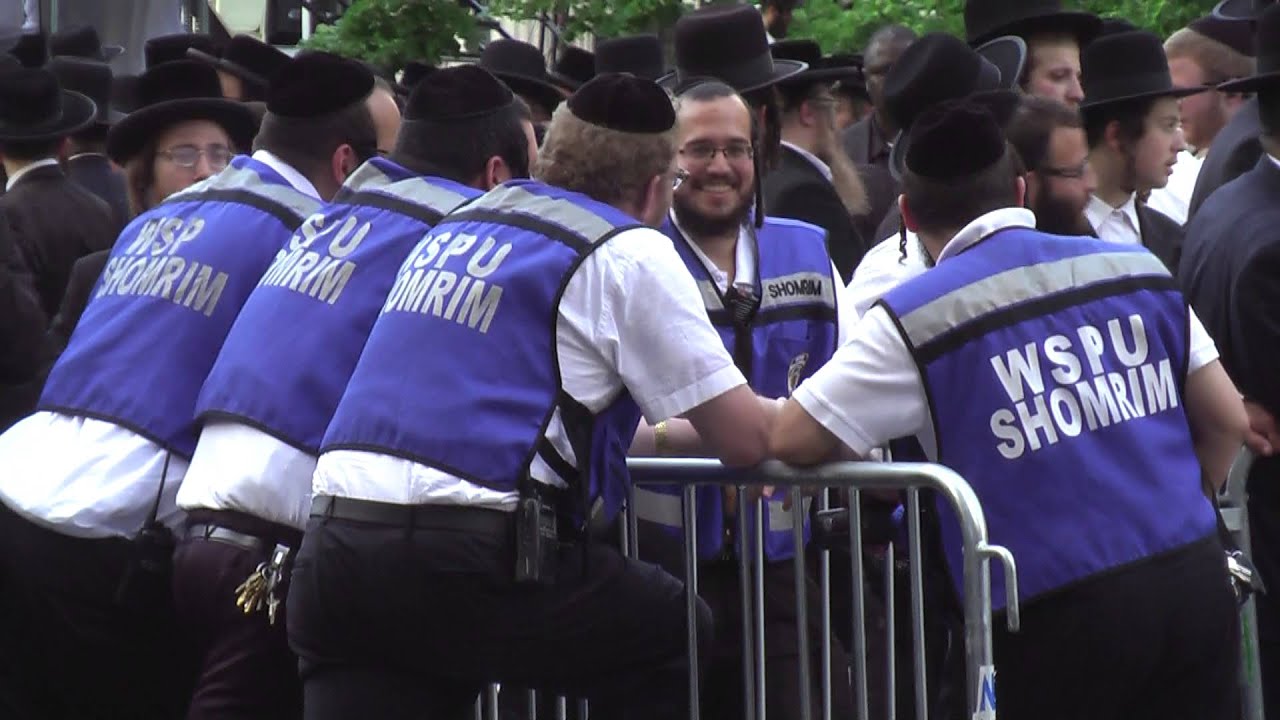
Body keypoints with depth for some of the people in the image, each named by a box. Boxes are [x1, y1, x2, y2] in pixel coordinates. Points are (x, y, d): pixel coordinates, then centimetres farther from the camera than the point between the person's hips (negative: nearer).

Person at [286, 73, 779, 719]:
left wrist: (656, 430, 51)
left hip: (333, 545, 6)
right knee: (675, 637, 18)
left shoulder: (458, 224, 24)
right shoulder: (630, 253, 3)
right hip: (469, 563, -6)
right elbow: (744, 439, 4)